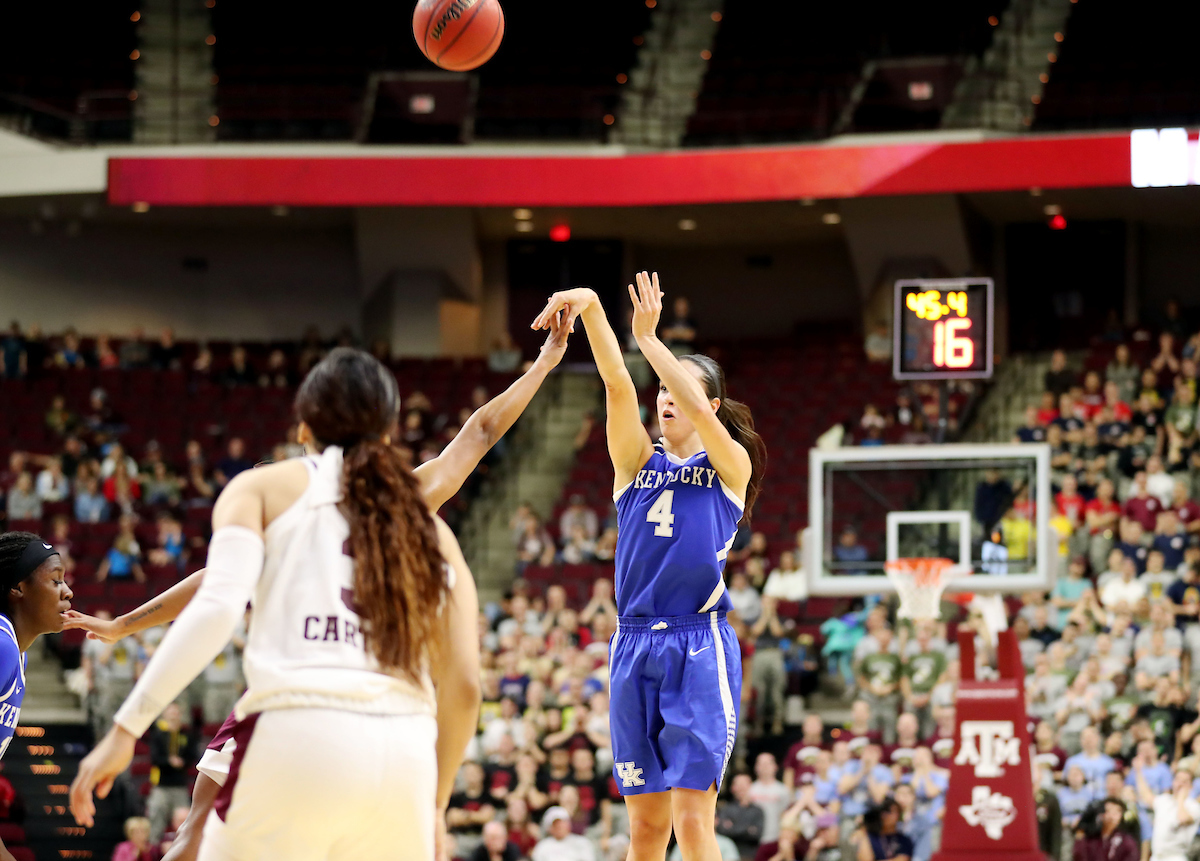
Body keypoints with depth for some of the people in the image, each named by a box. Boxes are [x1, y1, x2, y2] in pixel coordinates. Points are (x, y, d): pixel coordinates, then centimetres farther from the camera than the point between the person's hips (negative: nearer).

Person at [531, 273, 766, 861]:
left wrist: (649, 338, -17)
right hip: (635, 646, 4)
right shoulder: (637, 460, 13)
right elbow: (618, 387, -2)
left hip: (700, 648, -4)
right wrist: (590, 310, -18)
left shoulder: (731, 466, 5)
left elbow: (700, 413, -16)